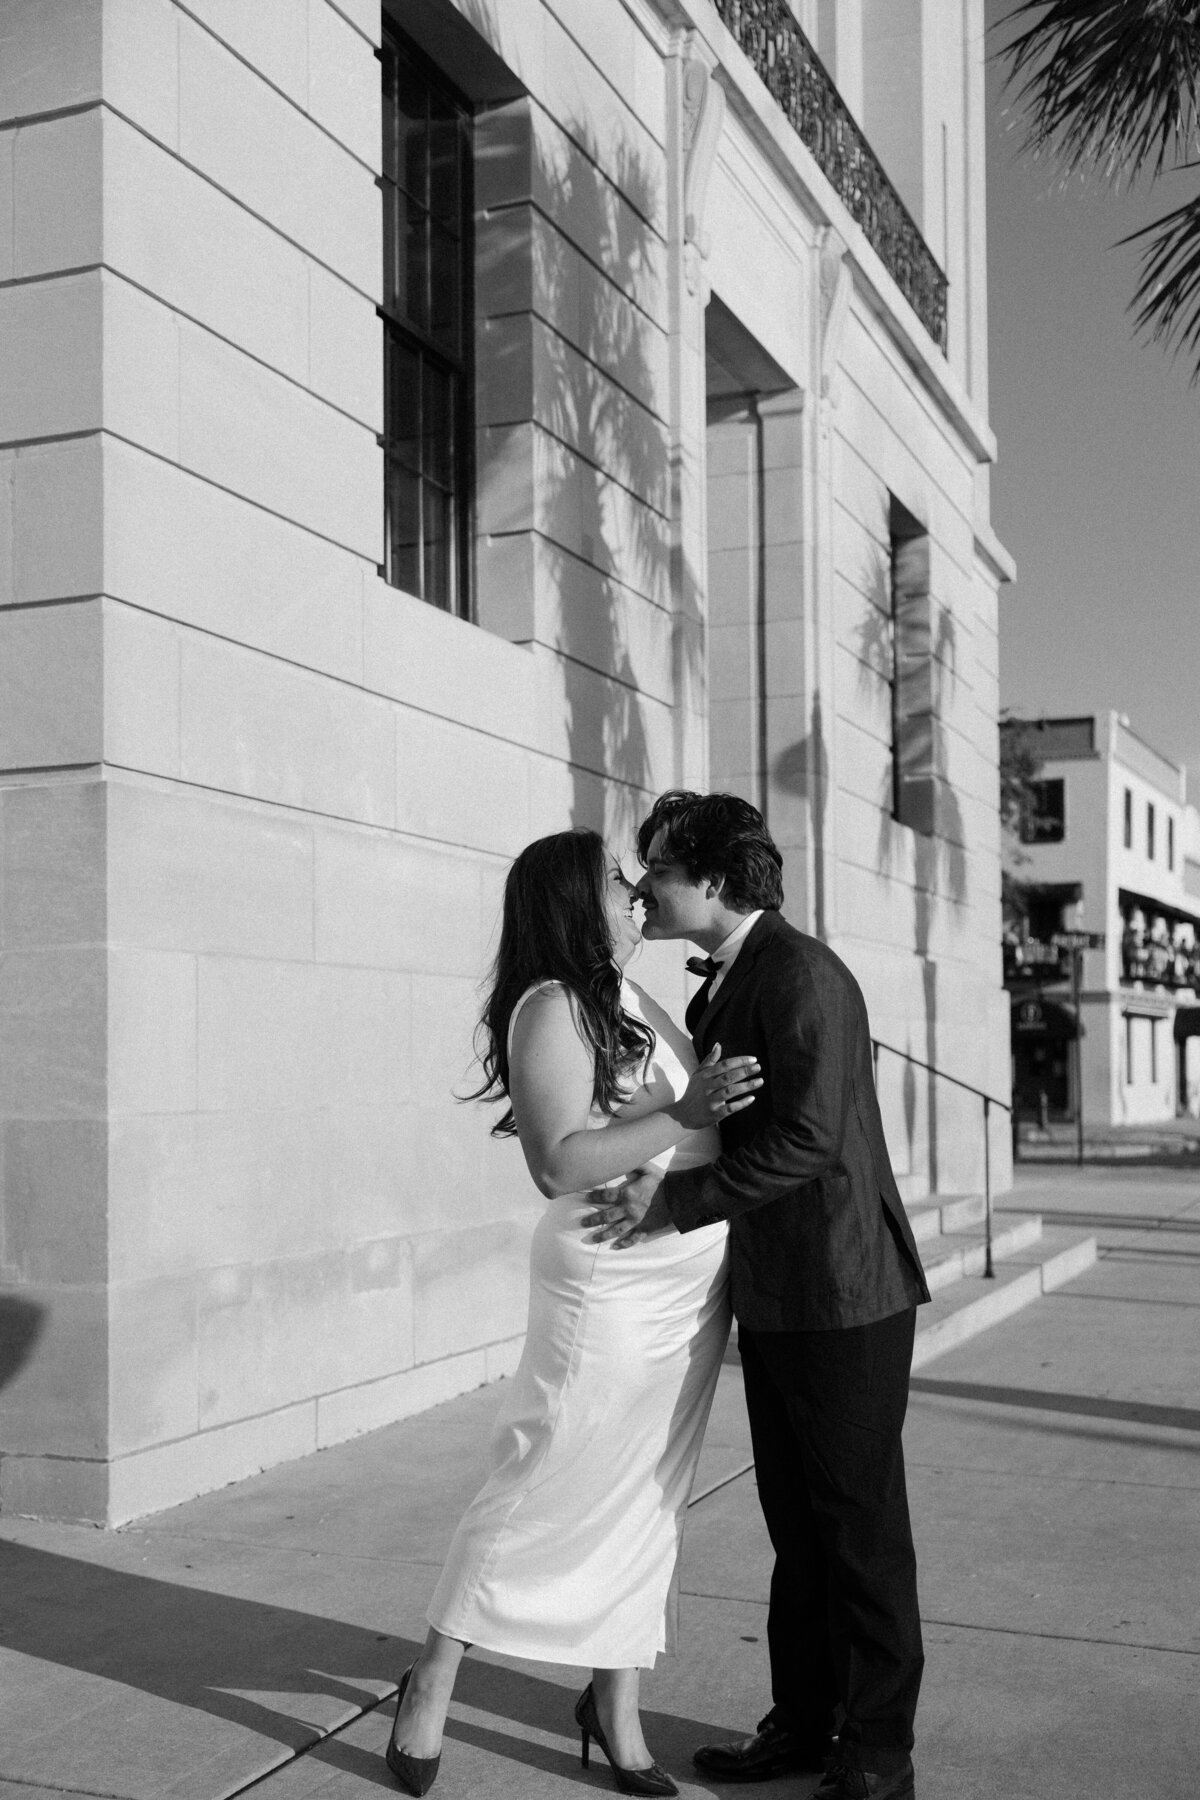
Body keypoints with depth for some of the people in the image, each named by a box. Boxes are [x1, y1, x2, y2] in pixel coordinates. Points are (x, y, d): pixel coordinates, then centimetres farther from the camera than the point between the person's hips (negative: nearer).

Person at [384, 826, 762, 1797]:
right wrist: (685, 1114, -26)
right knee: (541, 1493, 3)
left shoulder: (630, 997, 10)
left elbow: (710, 1085, 23)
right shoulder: (550, 1009, -15)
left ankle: (616, 1705, 28)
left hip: (688, 1289, 8)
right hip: (609, 1289, -8)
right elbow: (558, 1163, -24)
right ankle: (433, 1685, 21)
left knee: (649, 1502, 14)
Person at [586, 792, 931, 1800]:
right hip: (773, 1300, 9)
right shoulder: (721, 987, 13)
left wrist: (675, 1201, -20)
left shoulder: (800, 973, -17)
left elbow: (806, 1137, -25)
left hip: (843, 1299, -9)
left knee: (861, 1528, 4)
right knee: (796, 1525, 17)